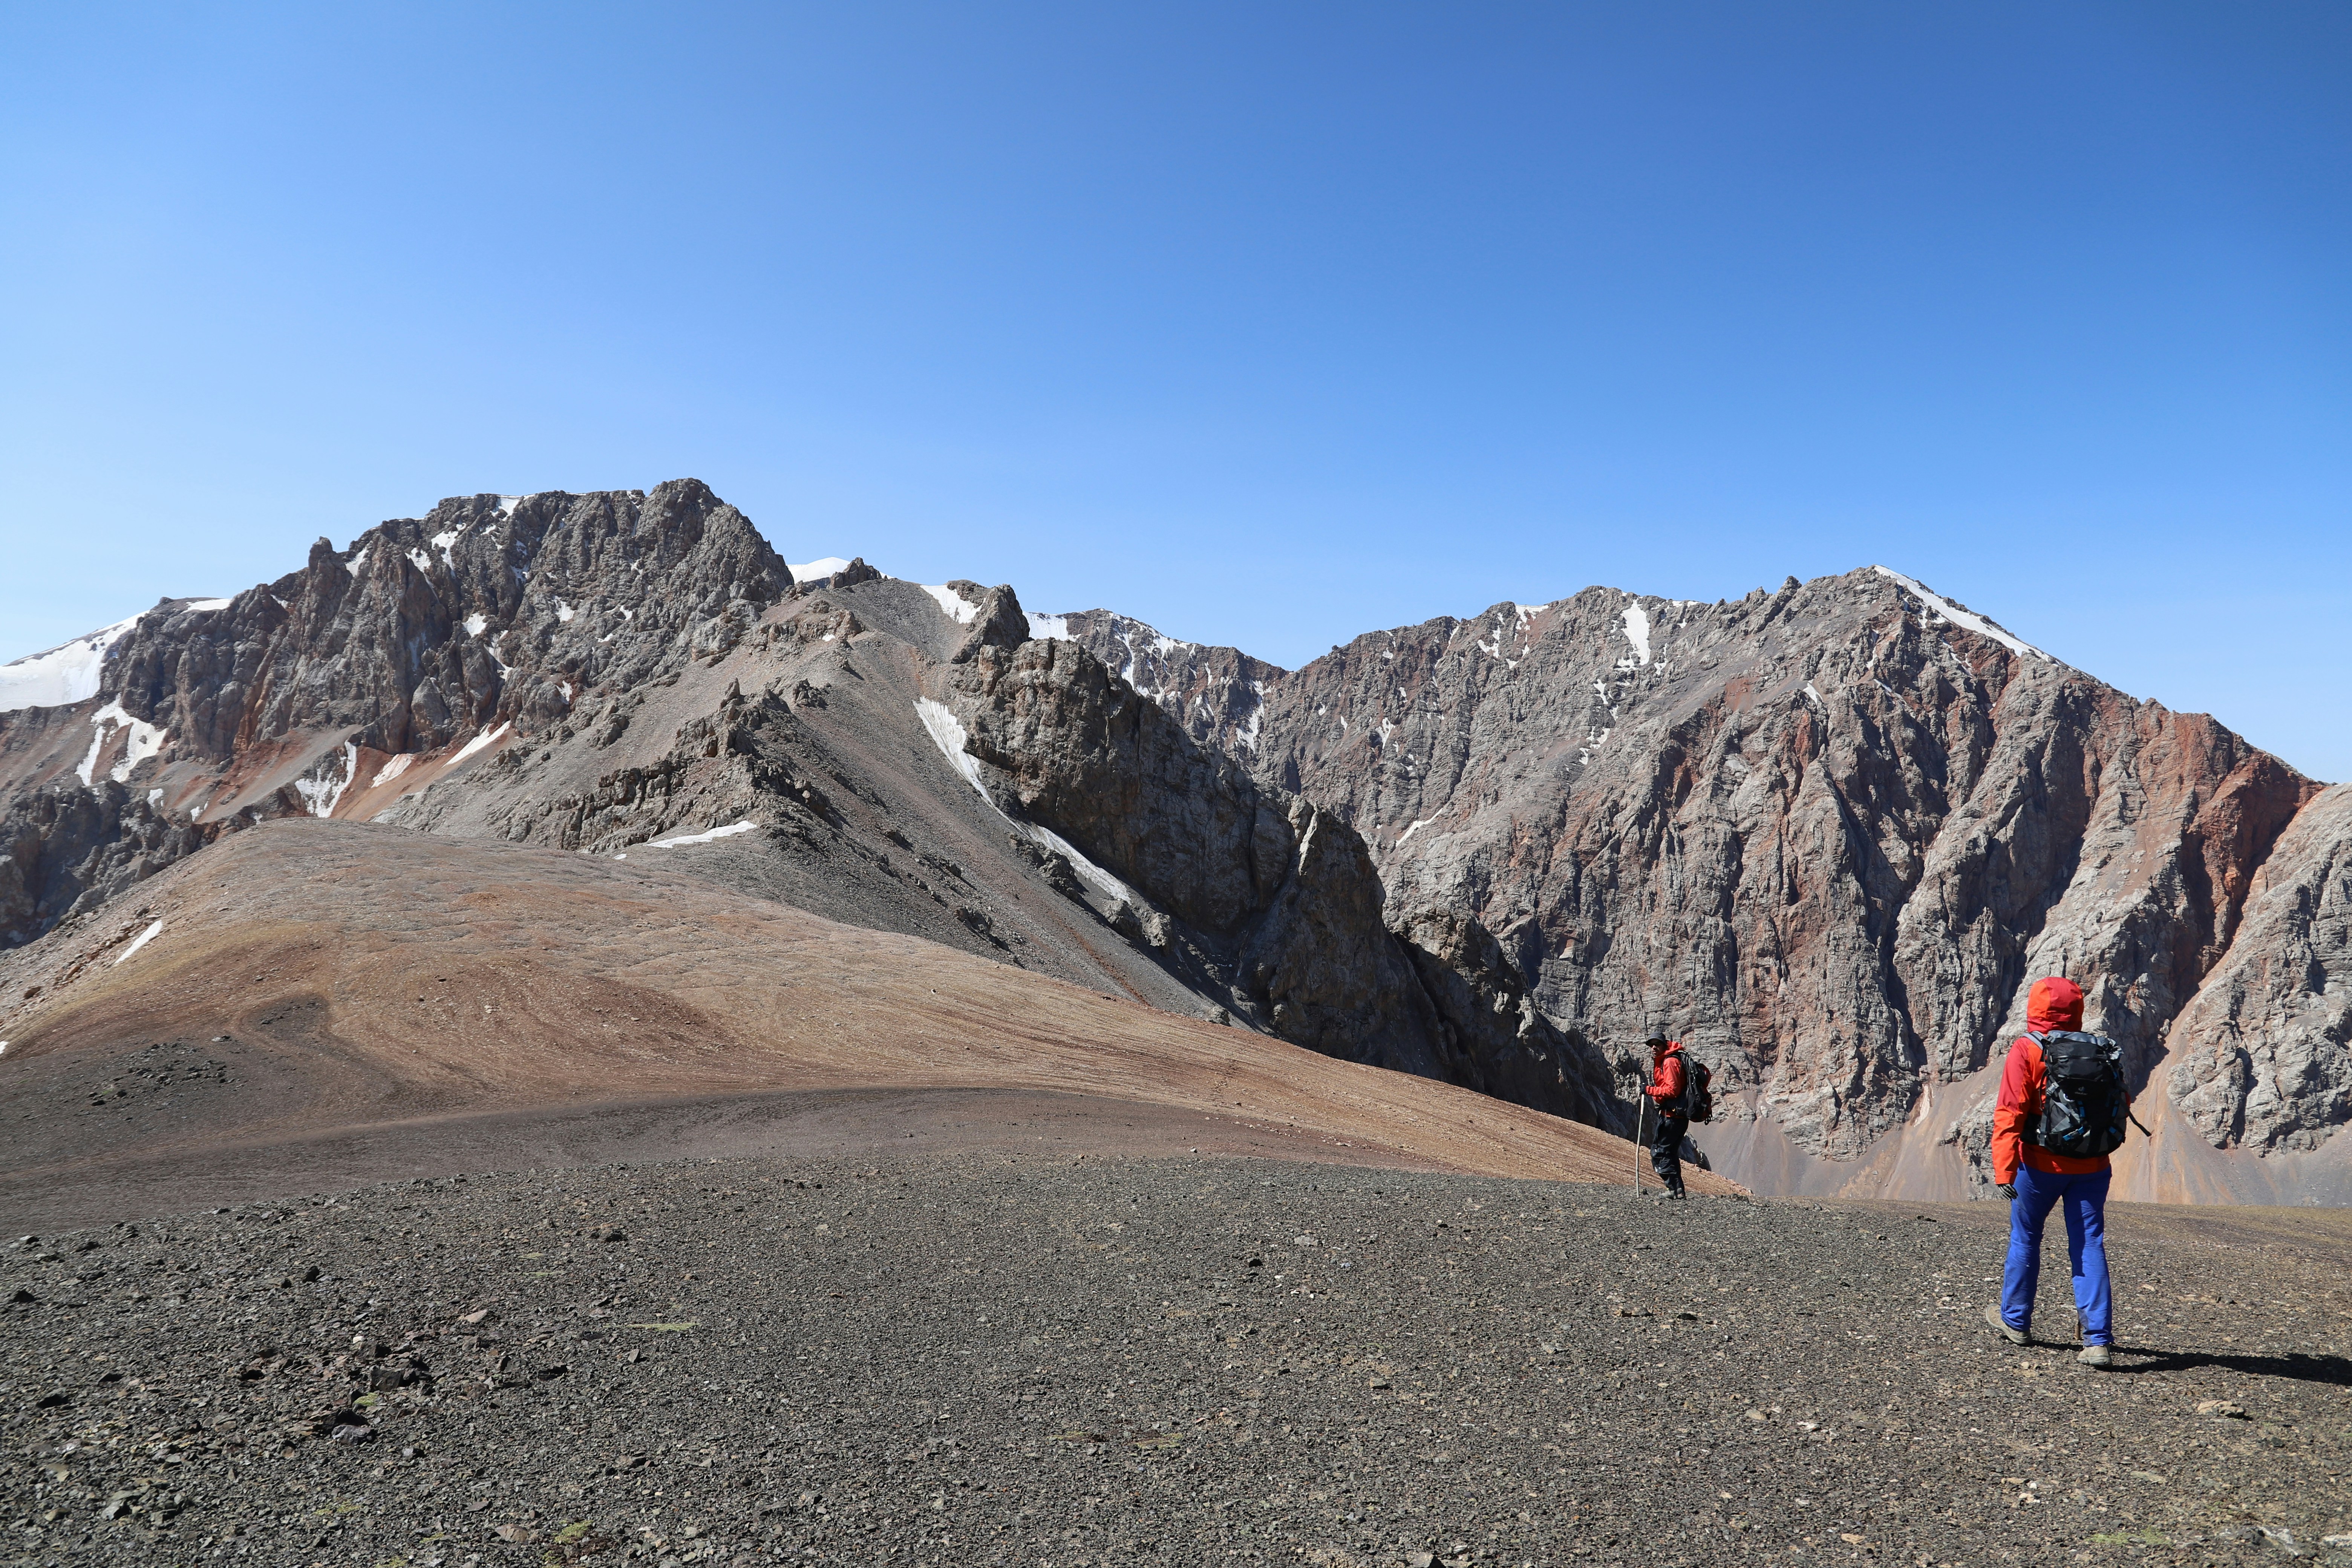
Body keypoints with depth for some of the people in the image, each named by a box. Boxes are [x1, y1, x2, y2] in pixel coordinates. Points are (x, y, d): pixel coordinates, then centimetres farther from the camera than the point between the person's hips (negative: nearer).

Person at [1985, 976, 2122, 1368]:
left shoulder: (2026, 1052, -12)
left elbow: (2010, 1114, -18)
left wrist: (2004, 1171, -21)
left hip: (2041, 1164, -3)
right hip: (2091, 1167, 3)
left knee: (2025, 1239, 14)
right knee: (2090, 1248, 5)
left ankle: (2015, 1321, 28)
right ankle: (2099, 1340, -1)